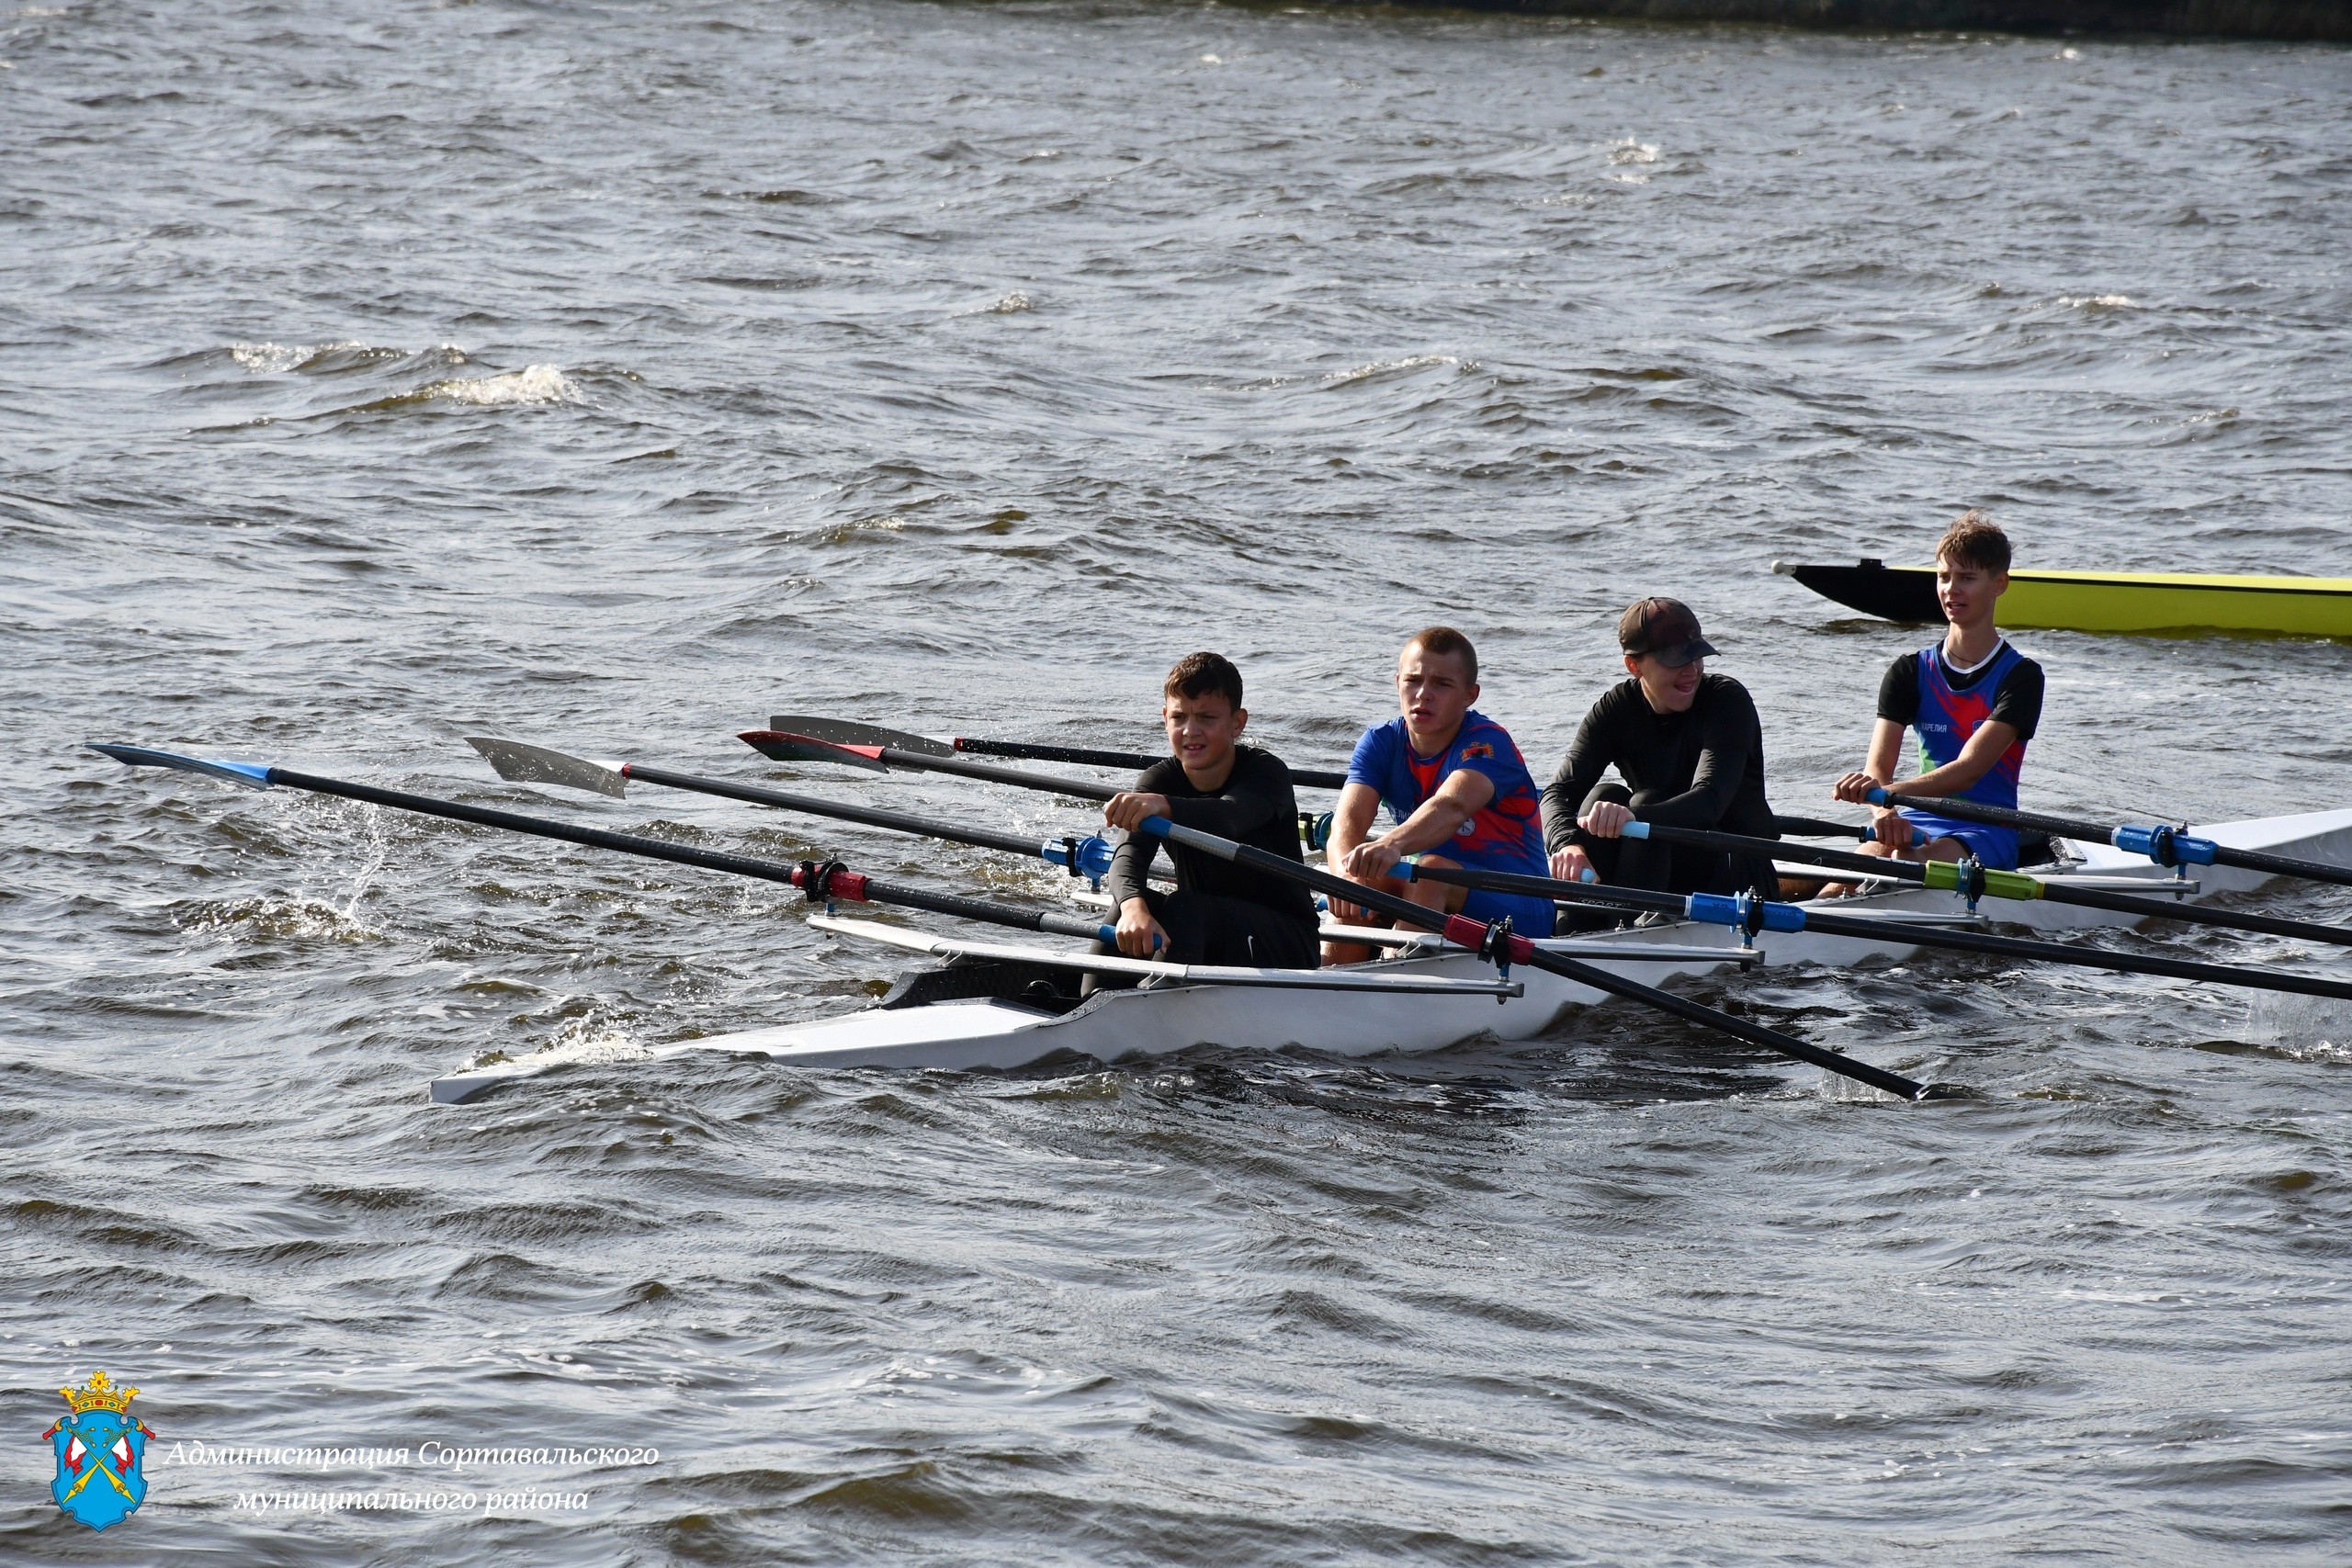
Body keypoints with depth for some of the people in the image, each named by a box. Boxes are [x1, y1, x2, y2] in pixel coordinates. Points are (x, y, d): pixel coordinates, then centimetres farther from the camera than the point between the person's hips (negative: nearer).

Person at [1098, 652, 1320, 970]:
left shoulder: (1267, 772, -16)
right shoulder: (1160, 779, -4)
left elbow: (1228, 818, -40)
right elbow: (1129, 854, -24)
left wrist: (1163, 806, -62)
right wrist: (1134, 908, -49)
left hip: (1287, 943, -4)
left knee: (1184, 909, -31)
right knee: (1128, 902, -23)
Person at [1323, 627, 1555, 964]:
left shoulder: (1487, 743, -15)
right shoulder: (1381, 743, 1)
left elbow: (1452, 807, -38)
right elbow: (1348, 819, -17)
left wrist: (1392, 845, -58)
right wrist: (1348, 873, -41)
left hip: (1519, 909, -5)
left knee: (1432, 870, -33)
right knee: (1364, 882, -22)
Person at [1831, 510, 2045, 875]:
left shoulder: (2020, 676, -2)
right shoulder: (1910, 672, 11)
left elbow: (1970, 769, -17)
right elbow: (1878, 765, -4)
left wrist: (1888, 793, -35)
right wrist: (1885, 814, -30)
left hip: (1987, 834, -5)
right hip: (1919, 824, 5)